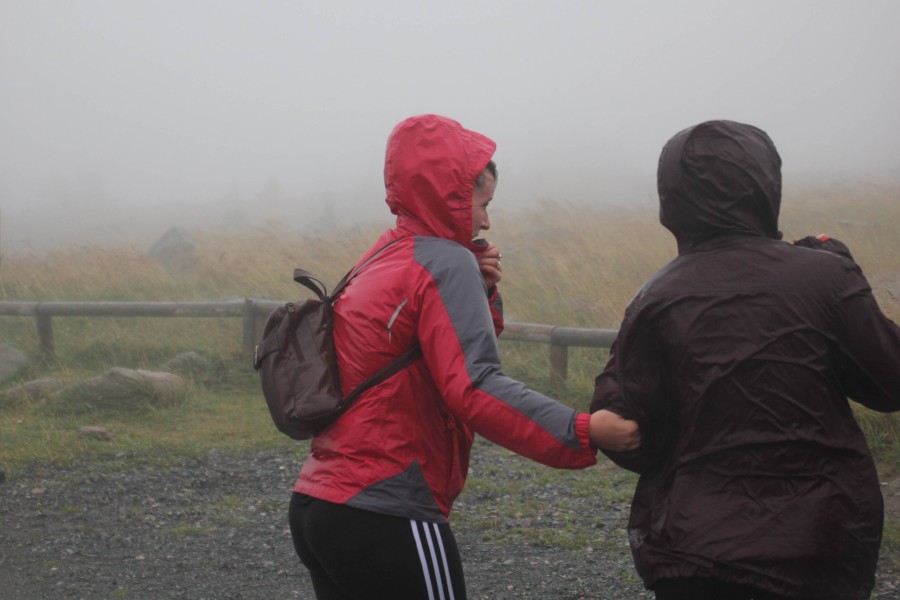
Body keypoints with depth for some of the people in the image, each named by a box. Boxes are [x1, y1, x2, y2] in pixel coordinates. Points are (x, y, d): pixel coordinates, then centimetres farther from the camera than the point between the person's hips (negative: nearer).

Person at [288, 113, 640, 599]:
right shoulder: (446, 263, -12)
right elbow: (475, 387, -22)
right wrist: (581, 432, -24)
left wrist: (481, 294, 5)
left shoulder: (380, 262, 15)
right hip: (386, 521, -9)